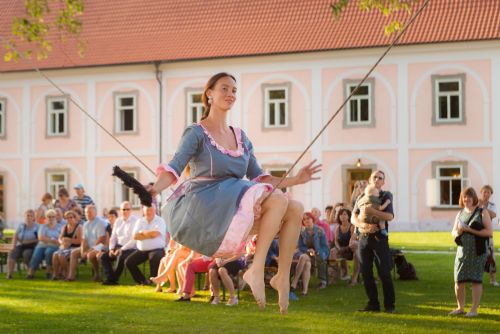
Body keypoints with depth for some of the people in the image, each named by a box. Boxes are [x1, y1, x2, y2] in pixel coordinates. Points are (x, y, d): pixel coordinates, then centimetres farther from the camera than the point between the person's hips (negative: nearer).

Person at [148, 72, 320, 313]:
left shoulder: (241, 137, 21)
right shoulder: (196, 133, 0)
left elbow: (258, 178, 21)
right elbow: (174, 167, -13)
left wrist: (294, 179, 11)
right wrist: (155, 188, -34)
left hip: (234, 208, 7)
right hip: (205, 208, -7)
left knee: (295, 209, -10)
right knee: (278, 201, -25)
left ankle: (283, 277, -8)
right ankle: (256, 270, -26)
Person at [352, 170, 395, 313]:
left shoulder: (386, 196, 2)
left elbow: (389, 216, -14)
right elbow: (353, 218, 2)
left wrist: (371, 211, -24)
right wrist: (365, 225, -18)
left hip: (380, 238, -4)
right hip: (364, 237, 4)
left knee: (384, 273, -6)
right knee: (366, 273, 4)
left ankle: (390, 305, 3)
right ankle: (373, 304, 12)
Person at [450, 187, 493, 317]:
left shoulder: (482, 212, -2)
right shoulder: (460, 213, 14)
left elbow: (489, 232, -10)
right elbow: (453, 233, 18)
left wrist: (470, 230, -16)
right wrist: (458, 231, -6)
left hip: (477, 251, -5)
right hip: (462, 250, 5)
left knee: (476, 280, -2)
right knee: (458, 280, 4)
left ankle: (474, 309, 6)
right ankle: (460, 307, 19)